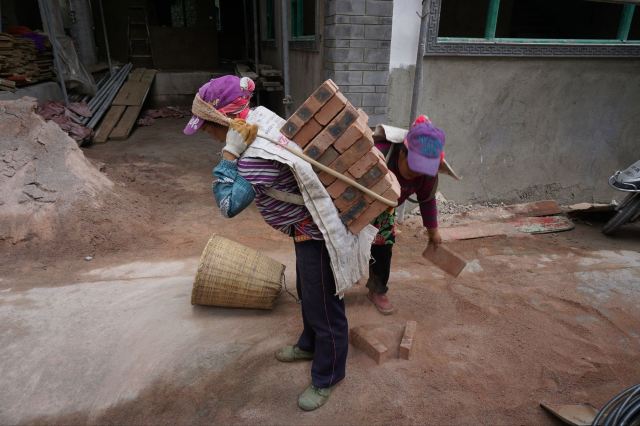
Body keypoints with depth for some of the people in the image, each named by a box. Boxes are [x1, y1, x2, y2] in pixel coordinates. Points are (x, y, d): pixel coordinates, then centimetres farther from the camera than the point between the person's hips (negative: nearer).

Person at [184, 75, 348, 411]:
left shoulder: (258, 155, -32)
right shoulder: (260, 128, 0)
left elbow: (228, 205, -32)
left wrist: (229, 153, -32)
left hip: (318, 231, -10)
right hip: (309, 226, 11)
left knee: (323, 304, 7)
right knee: (307, 294, 27)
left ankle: (326, 377, 27)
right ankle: (310, 346, 51)